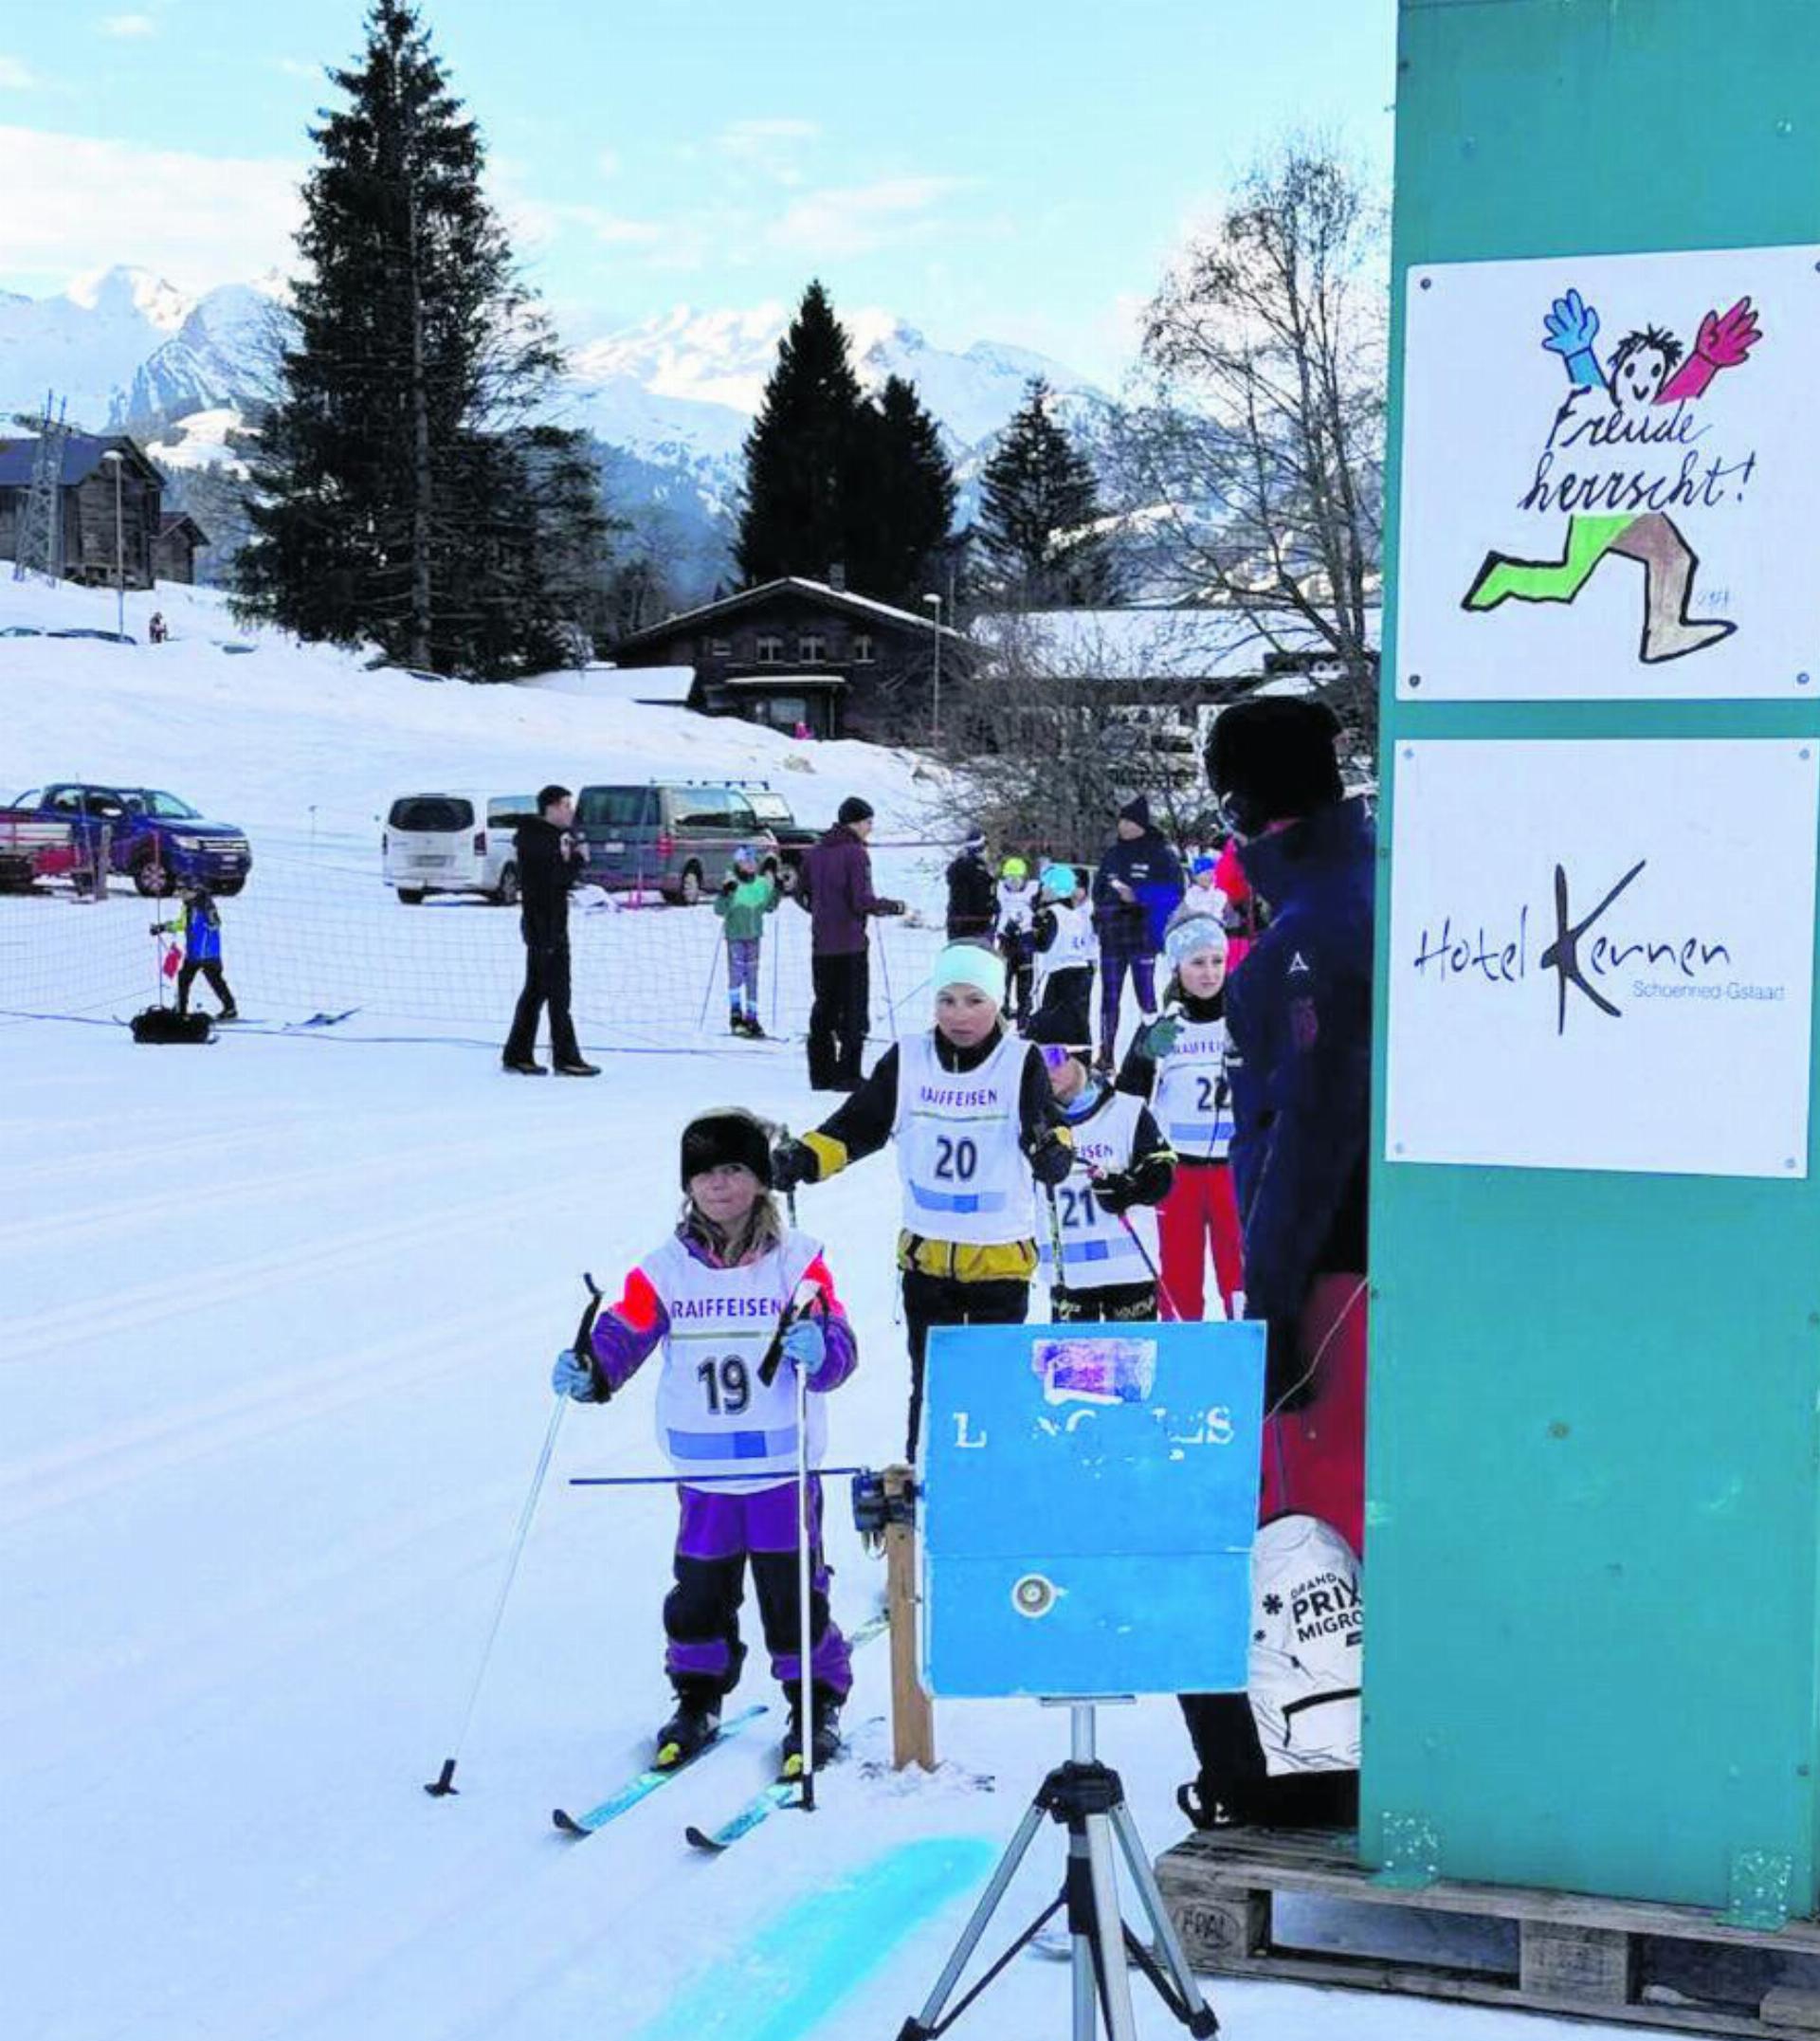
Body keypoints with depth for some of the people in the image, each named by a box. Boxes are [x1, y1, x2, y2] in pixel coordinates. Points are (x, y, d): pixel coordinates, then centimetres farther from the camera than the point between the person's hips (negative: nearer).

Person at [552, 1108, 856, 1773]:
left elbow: (838, 1341, -10)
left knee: (793, 1590, 5)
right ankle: (697, 1698, 30)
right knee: (700, 1589, 12)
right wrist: (590, 1371, -20)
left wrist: (818, 1350, -33)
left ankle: (817, 1703, 21)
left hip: (783, 1466, -2)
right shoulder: (667, 1267, 1)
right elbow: (625, 1331, -1)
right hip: (702, 1471, 2)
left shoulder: (797, 1259, -5)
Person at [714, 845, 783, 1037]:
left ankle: (751, 1018, 11)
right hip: (735, 936, -4)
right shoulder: (732, 883, -10)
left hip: (755, 935, 4)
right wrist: (724, 893, -28)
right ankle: (736, 1014, 3)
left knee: (752, 977, 7)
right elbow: (720, 910, -14)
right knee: (736, 973, -11)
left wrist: (777, 891, 4)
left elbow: (769, 908, 15)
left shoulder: (762, 884, 3)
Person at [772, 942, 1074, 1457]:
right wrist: (802, 1159, -13)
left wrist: (1052, 1150, -42)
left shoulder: (1022, 1063, -8)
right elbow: (855, 1126, 2)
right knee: (930, 1385, 12)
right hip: (926, 1254, 2)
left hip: (1002, 1256, -2)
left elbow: (1047, 1127, -19)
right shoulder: (906, 1062, -1)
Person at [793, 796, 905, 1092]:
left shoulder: (814, 852, 9)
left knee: (824, 1007, 13)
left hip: (821, 945, 7)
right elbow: (863, 901, -17)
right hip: (850, 944, -7)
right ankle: (847, 1074, -3)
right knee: (854, 1010, 0)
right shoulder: (855, 853, -12)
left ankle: (821, 1073, 15)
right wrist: (895, 907, -3)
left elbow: (801, 894, 14)